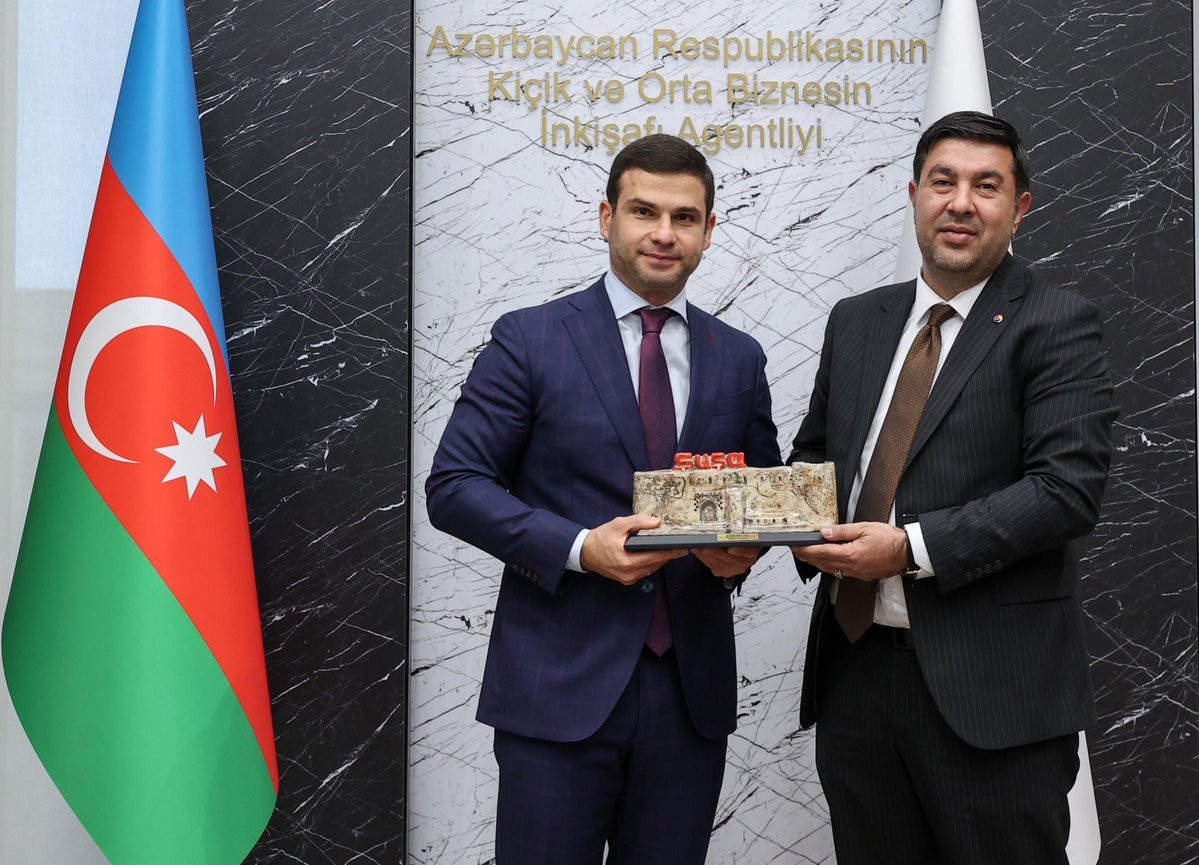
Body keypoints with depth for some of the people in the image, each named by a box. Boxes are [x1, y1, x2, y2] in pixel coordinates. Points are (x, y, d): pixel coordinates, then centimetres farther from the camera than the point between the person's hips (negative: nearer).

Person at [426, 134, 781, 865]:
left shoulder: (739, 359, 10)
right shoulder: (528, 340, -1)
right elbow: (454, 486, -5)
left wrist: (744, 546, -6)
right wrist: (579, 548, -17)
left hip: (691, 689, 4)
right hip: (560, 687, -3)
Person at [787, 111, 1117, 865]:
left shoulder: (1056, 326, -5)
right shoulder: (856, 322, 13)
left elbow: (1069, 486, -15)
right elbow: (813, 455, 21)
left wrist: (912, 547, -20)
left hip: (989, 687, -5)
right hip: (855, 665, 5)